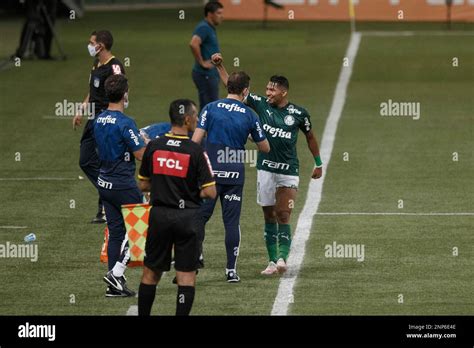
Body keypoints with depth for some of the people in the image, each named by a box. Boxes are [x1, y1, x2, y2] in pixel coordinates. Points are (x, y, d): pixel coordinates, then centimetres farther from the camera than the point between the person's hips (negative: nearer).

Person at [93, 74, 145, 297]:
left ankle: (115, 286, 10)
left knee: (115, 231, 11)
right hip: (124, 184, -8)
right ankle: (116, 273, -6)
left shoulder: (98, 120, 7)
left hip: (104, 182, 8)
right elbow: (141, 154, -17)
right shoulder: (125, 123, -19)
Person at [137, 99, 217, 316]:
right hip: (187, 216, -3)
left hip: (159, 215, 3)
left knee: (151, 273, 14)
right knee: (186, 275, 2)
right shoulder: (196, 152, -11)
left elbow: (143, 184, 8)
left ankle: (143, 314, 18)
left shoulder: (153, 146, -1)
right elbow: (210, 192, -11)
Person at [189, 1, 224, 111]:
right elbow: (193, 44, -33)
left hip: (211, 74, 10)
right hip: (206, 75, -10)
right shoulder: (204, 28, -16)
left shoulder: (210, 28, 15)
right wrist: (202, 62, -22)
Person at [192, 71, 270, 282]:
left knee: (199, 218, 5)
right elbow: (265, 148, 11)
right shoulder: (249, 115, 2)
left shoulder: (211, 108, -2)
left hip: (210, 172, -1)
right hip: (235, 175, 1)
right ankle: (231, 269, 4)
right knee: (232, 222, 5)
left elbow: (196, 140, -7)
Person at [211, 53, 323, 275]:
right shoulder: (261, 104, 1)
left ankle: (282, 259, -17)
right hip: (265, 169, 3)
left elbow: (310, 137, 13)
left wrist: (318, 163, 17)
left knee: (283, 216, -12)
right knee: (269, 216, 6)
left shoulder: (298, 113, -3)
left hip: (288, 171, -3)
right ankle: (272, 261, 10)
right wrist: (220, 66, -5)